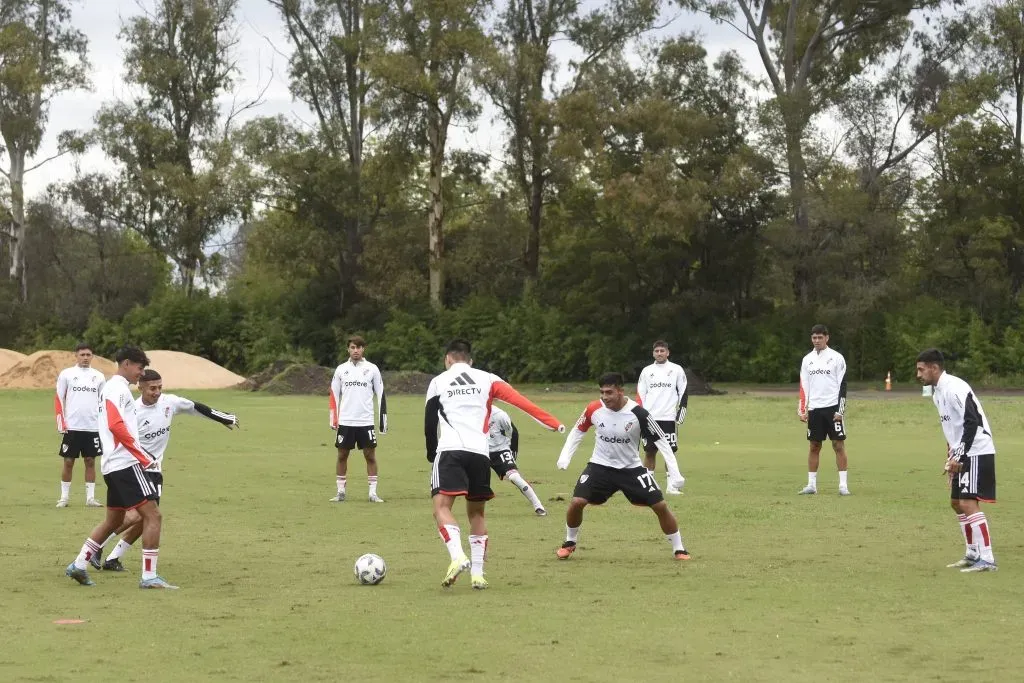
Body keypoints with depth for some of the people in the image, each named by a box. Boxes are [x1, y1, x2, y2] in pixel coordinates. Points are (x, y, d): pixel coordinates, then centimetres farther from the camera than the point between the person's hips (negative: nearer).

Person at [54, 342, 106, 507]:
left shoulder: (98, 376, 8)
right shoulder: (66, 374, 2)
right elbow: (59, 399, 3)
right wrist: (61, 422, -5)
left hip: (93, 427, 2)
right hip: (71, 426, -2)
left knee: (90, 461, 5)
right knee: (68, 461, 2)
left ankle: (90, 497, 10)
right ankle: (64, 497, 10)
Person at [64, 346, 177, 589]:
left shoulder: (114, 387, 21)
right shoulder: (117, 387, -10)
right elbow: (116, 426, -21)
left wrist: (143, 455, 18)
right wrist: (145, 458, -19)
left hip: (113, 466, 10)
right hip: (126, 463, -10)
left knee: (114, 519, 19)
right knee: (152, 515, -9)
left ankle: (79, 565, 21)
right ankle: (149, 576, -9)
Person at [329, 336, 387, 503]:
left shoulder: (372, 369, 2)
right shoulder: (341, 369, 6)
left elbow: (380, 395, 4)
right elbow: (334, 395, 10)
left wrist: (383, 420, 0)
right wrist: (333, 419, 4)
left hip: (366, 421, -1)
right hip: (345, 421, 1)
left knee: (370, 455, -2)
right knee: (342, 455, 5)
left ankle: (373, 493, 2)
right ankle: (340, 492, 12)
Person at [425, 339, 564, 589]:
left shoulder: (438, 382, 15)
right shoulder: (486, 379, 18)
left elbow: (429, 423, 12)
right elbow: (520, 400, 4)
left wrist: (431, 453, 26)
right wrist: (552, 422, 0)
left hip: (450, 450, -3)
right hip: (480, 453, 3)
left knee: (442, 506, -9)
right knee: (476, 513, 16)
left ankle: (458, 556, -33)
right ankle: (477, 573, 10)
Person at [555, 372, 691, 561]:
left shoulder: (638, 414, -21)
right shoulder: (594, 409, -14)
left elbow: (660, 439, -11)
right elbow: (578, 431, 5)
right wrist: (565, 456, -3)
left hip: (631, 468, -1)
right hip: (600, 466, 1)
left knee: (660, 506, -7)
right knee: (576, 502, -14)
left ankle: (679, 549, 11)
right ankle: (569, 543, 12)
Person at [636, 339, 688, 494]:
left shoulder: (677, 370, 5)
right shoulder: (647, 371, 11)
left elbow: (683, 392, 7)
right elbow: (640, 394, 12)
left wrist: (681, 412, -2)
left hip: (668, 417, -2)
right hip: (649, 417, 2)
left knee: (670, 450, -8)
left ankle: (672, 484, -7)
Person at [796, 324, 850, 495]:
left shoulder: (837, 358, -1)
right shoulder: (807, 359, 11)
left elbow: (842, 385, -3)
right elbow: (803, 386, 11)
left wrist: (840, 410, -9)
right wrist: (802, 410, 2)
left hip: (833, 407, -4)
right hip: (814, 409, 4)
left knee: (839, 445, -5)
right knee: (814, 446, 6)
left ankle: (843, 484, -3)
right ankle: (811, 484, 10)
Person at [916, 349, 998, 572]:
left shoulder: (954, 388, -18)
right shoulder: (938, 391, 14)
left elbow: (972, 422, -25)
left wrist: (958, 456, -25)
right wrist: (951, 456, 16)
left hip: (977, 452, -11)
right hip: (962, 454, 11)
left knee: (968, 502, -17)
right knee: (956, 502, 15)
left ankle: (987, 559, -16)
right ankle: (973, 554, 25)